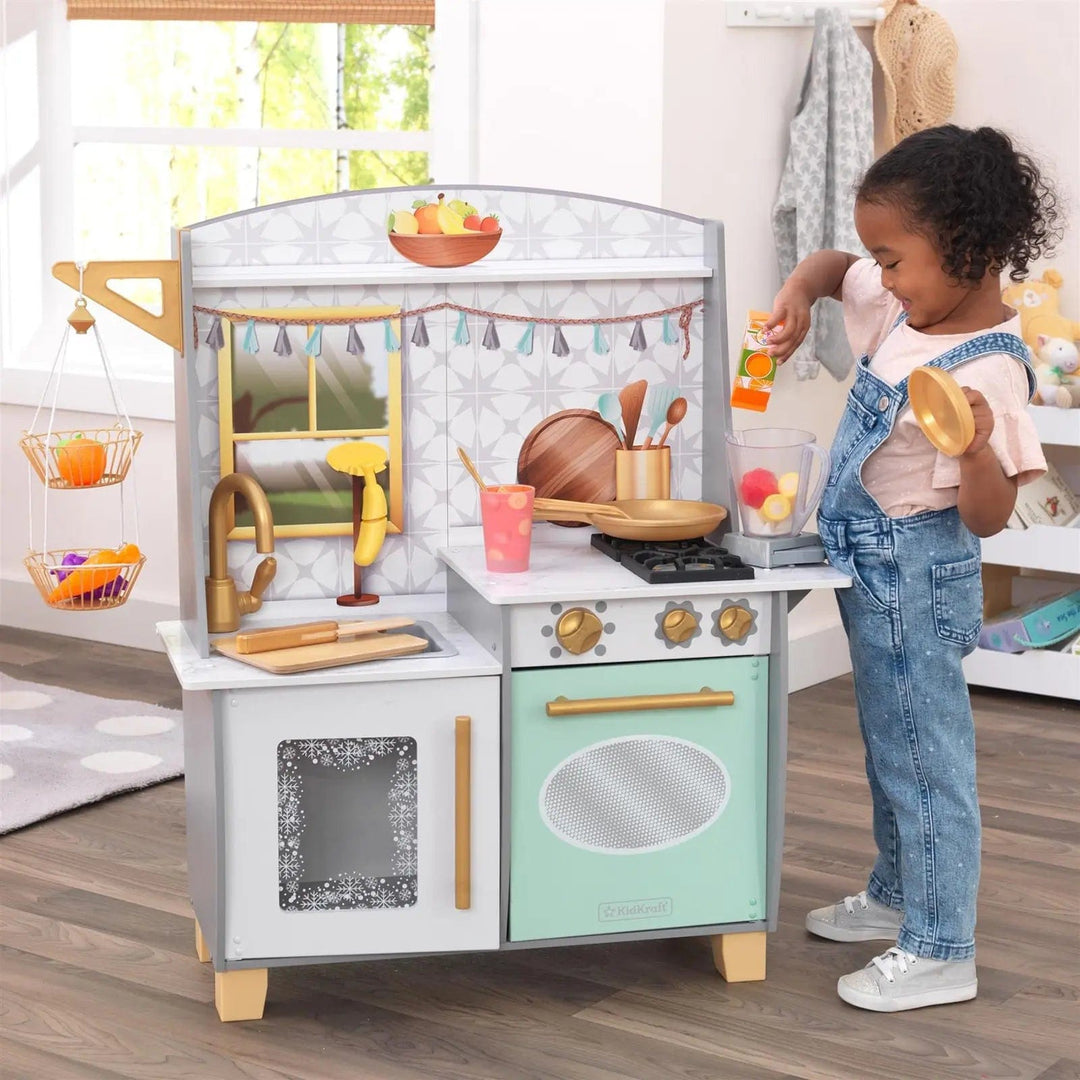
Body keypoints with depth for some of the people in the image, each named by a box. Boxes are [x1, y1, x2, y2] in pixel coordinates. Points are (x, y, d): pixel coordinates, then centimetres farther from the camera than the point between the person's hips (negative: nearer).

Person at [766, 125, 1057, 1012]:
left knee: (924, 758, 0)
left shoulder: (989, 372, -25)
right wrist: (800, 293, -4)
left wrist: (977, 448, -46)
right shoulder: (909, 308, -1)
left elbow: (989, 518, -26)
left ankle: (941, 953, 11)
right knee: (892, 747, 24)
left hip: (915, 572, -10)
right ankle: (899, 896, 42)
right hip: (874, 566, 10)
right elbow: (834, 267, 18)